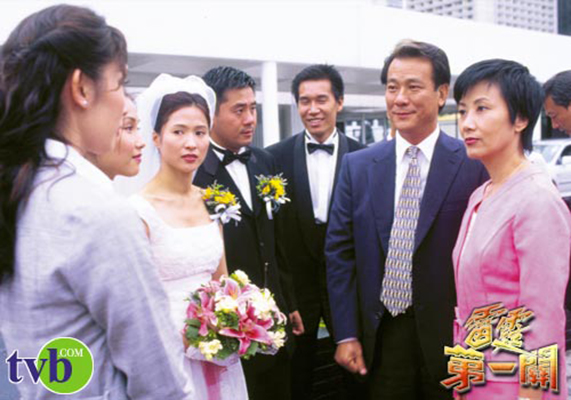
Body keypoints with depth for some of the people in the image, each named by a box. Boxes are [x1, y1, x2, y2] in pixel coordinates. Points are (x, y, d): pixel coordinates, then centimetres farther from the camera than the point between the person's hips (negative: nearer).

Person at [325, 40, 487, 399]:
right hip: (380, 338, 2)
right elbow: (340, 251, 4)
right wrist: (346, 334, 0)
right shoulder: (357, 166, 3)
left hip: (450, 338, -2)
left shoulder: (475, 165, -7)